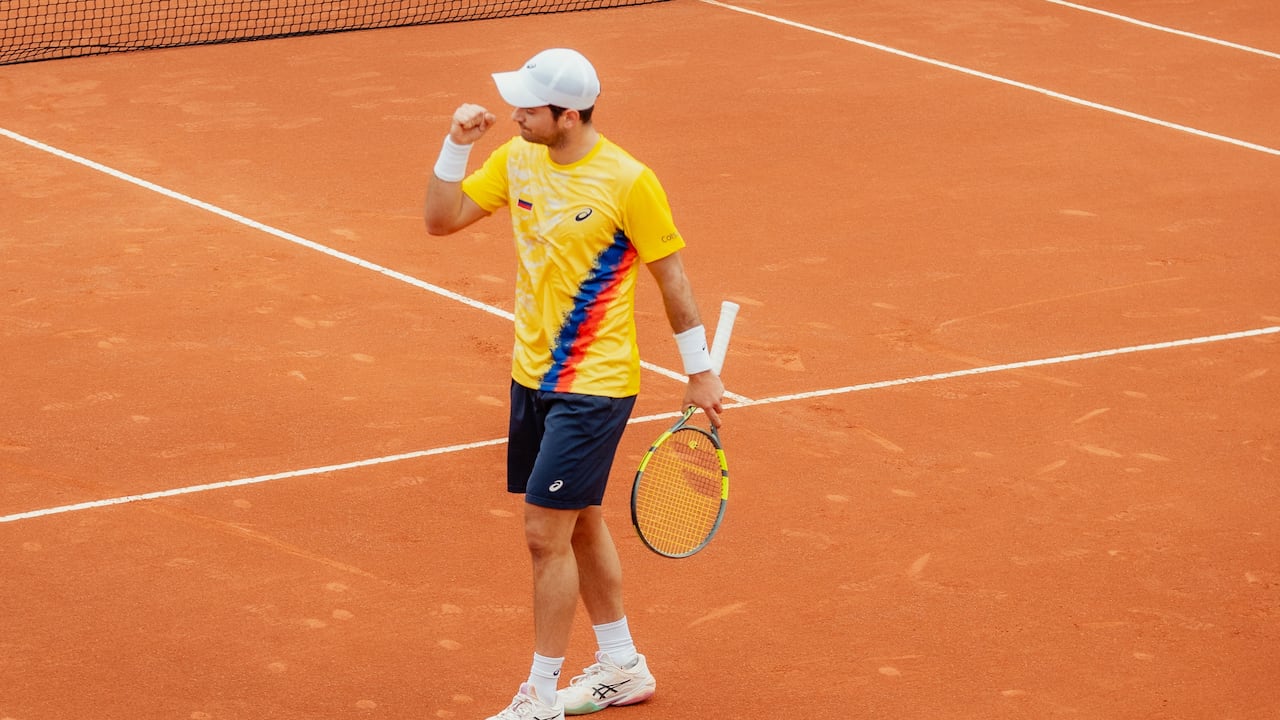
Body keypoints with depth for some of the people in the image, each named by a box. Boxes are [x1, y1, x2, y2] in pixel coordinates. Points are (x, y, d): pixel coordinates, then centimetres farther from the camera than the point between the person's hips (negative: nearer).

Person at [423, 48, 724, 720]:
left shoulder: (627, 181, -18)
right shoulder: (516, 160, 1)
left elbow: (671, 278, -8)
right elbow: (441, 219, 5)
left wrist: (700, 372, -3)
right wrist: (456, 146, -9)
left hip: (593, 385, -7)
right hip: (533, 378, 7)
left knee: (545, 530, -8)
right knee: (579, 523, 17)